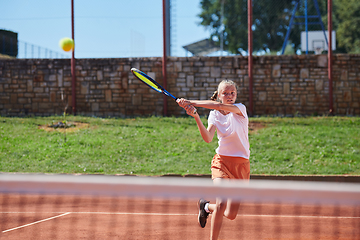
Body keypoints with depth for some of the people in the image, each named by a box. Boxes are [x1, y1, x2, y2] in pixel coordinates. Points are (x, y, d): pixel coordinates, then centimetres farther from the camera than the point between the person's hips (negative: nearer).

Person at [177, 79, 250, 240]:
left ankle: (207, 207, 33)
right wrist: (196, 117, -29)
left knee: (231, 215, 2)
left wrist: (191, 103, -29)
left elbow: (219, 106, -25)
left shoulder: (240, 109, -5)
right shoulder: (214, 115, 2)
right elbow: (208, 138, -16)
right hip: (222, 161, 0)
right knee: (221, 204, -23)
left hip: (241, 164, 0)